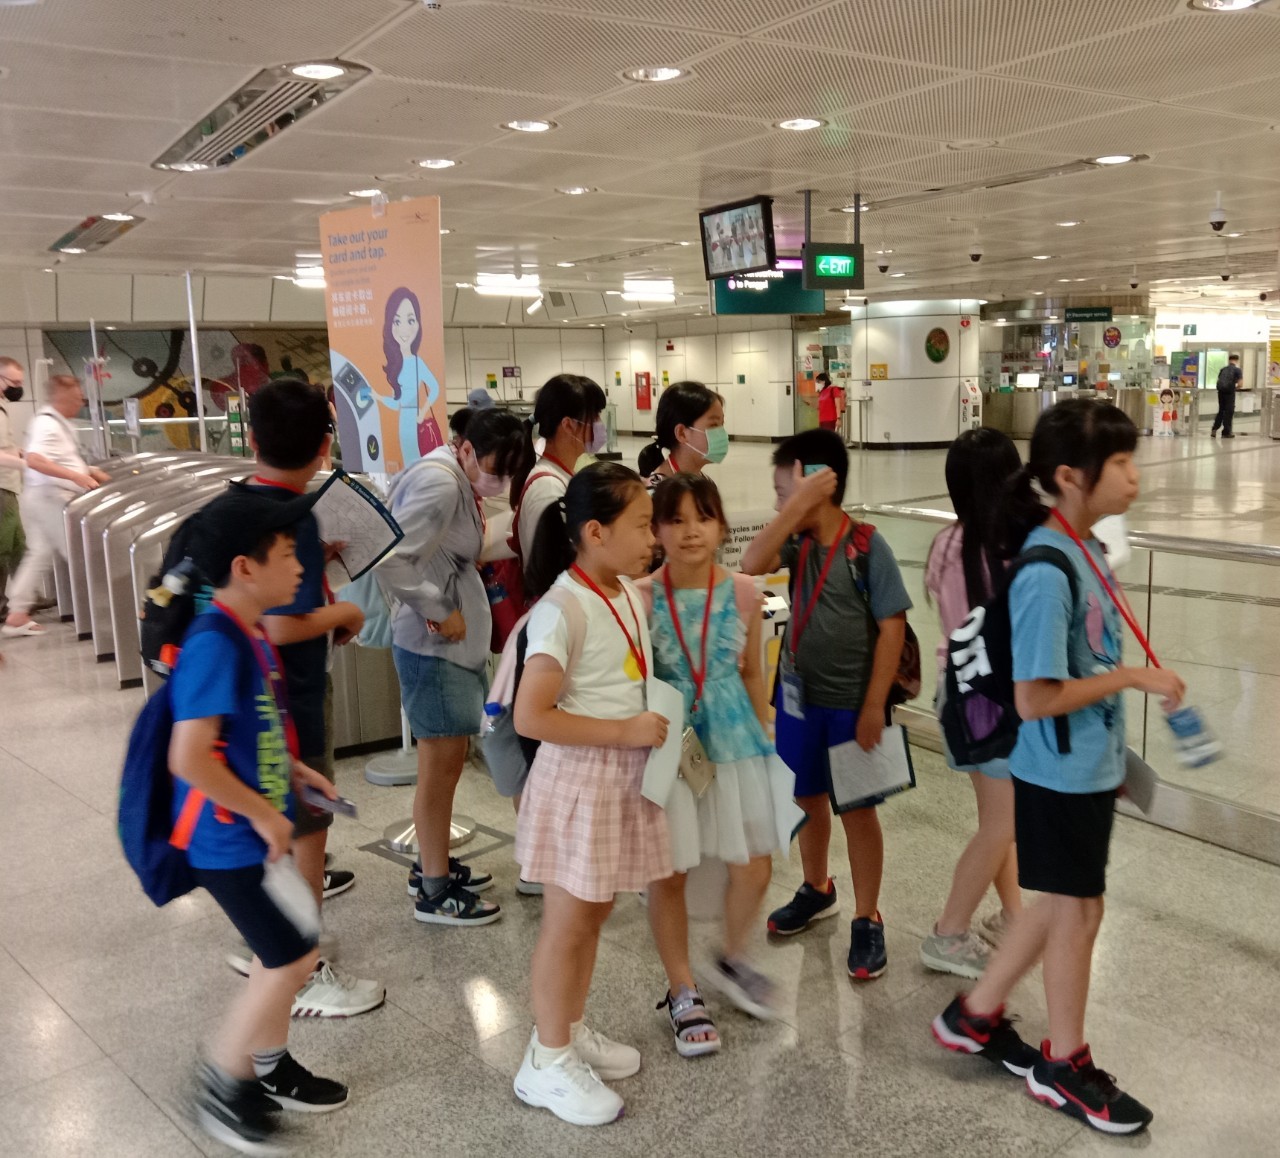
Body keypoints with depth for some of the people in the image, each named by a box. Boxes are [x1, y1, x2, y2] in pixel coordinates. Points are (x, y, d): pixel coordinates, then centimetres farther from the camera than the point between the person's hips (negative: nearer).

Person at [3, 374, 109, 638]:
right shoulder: (47, 424, -17)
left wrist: (90, 471, 11)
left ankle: (17, 614, 10)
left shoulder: (57, 423, 15)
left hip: (51, 498, 10)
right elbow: (34, 460, -31)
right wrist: (77, 477, -34)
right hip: (50, 497, -10)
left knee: (40, 554, 9)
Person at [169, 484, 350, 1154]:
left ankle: (270, 1068, 38)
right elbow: (190, 758, -30)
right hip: (231, 839, -9)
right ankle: (222, 1081, 18)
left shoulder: (250, 635, 5)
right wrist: (264, 814, -21)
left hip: (257, 830, 9)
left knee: (282, 952, 19)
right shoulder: (215, 644, -25)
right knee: (294, 958, -2)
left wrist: (292, 771, 9)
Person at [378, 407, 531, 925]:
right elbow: (389, 559, -28)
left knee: (447, 760, 19)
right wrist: (440, 613, -21)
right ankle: (434, 891, 13)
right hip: (434, 645, -10)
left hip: (454, 643, 10)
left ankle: (432, 864, 33)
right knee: (441, 765, -1)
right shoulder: (440, 485, -20)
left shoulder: (458, 482, 10)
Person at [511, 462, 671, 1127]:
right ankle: (546, 1064, 22)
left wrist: (663, 723, 4)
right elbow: (530, 717, -24)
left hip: (625, 775, 8)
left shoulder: (633, 595, 4)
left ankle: (570, 1031, 37)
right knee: (567, 925, 6)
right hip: (579, 778, -8)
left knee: (594, 916, 19)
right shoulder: (563, 610, -22)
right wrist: (624, 731, -22)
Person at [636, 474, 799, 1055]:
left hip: (734, 742, 3)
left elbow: (753, 673, 9)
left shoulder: (743, 593, -3)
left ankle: (732, 958, 38)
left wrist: (765, 739, 13)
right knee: (668, 873, 8)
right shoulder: (640, 597, -12)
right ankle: (682, 991, 30)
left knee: (755, 866, 8)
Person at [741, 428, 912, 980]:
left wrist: (874, 706, -15)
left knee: (857, 808, 7)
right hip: (798, 694, 5)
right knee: (807, 798, 20)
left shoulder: (868, 548, -16)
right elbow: (752, 564, -22)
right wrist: (799, 505, -24)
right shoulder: (798, 540, -2)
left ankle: (866, 920, 22)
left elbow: (892, 628, -14)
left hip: (851, 702, -5)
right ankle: (817, 889, 42)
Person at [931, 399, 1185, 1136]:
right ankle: (1064, 1066, 31)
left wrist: (1113, 749, 16)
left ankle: (976, 1016, 38)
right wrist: (1132, 678, -19)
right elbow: (1036, 698, -27)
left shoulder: (1086, 550, 3)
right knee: (1078, 910, 9)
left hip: (1089, 765, 9)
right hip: (1060, 772, -9)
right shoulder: (1048, 571, -26)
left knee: (1061, 904, 21)